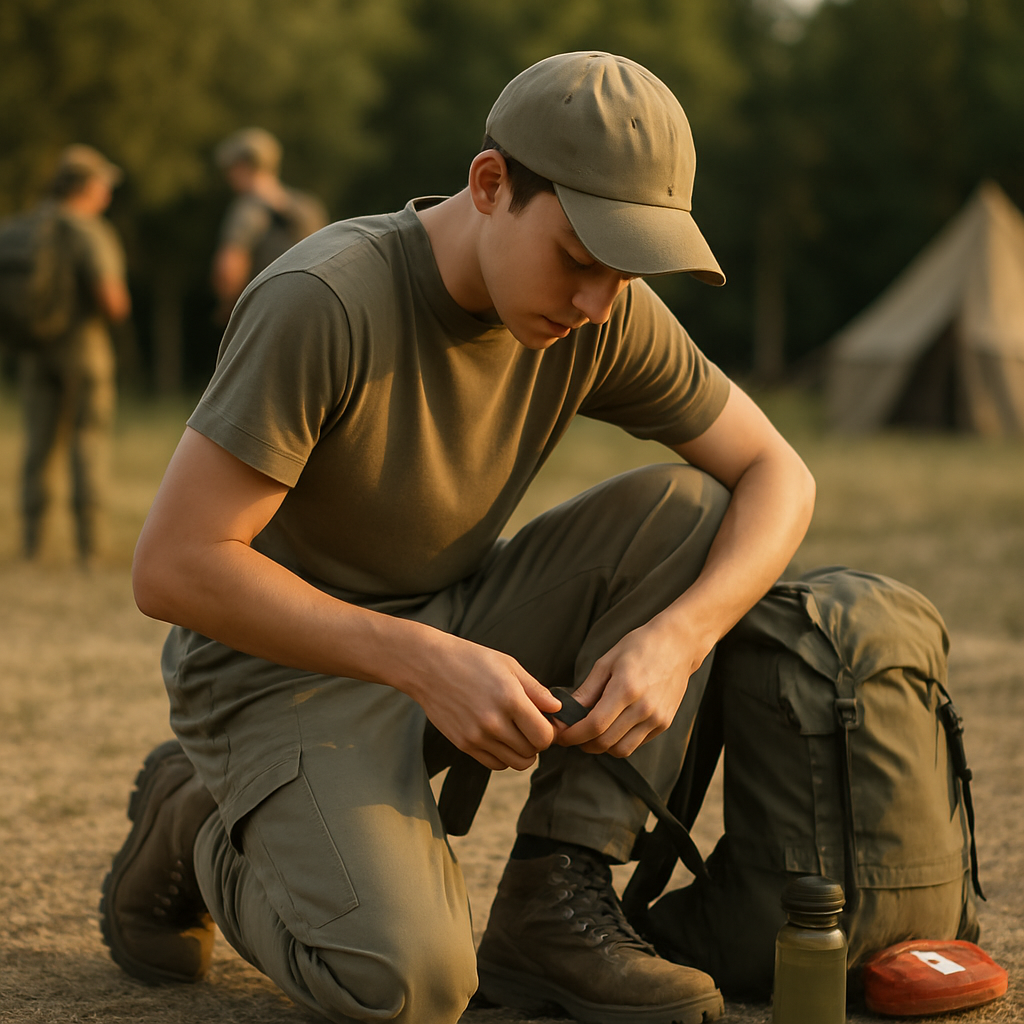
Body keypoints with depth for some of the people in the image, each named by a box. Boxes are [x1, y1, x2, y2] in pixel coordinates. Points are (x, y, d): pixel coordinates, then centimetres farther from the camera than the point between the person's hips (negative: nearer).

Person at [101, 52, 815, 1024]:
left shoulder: (605, 314, -9)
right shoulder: (323, 303, -28)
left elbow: (776, 475, -3)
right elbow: (171, 568, -27)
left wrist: (675, 637, -22)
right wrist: (425, 663, -32)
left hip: (449, 635, 6)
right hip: (285, 666, -6)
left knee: (684, 508, -14)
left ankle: (552, 903, -13)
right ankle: (201, 827, 5)